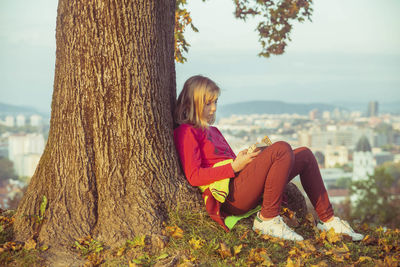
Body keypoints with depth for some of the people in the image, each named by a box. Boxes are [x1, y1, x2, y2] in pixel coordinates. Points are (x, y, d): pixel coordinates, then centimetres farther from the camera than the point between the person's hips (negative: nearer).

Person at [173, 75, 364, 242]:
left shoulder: (212, 131, 28)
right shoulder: (186, 132, -2)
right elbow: (194, 177, -13)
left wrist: (244, 157, 4)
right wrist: (235, 167, -15)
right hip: (230, 196, -9)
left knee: (304, 155, 5)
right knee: (282, 149, -24)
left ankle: (327, 220, 7)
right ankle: (267, 219, -20)